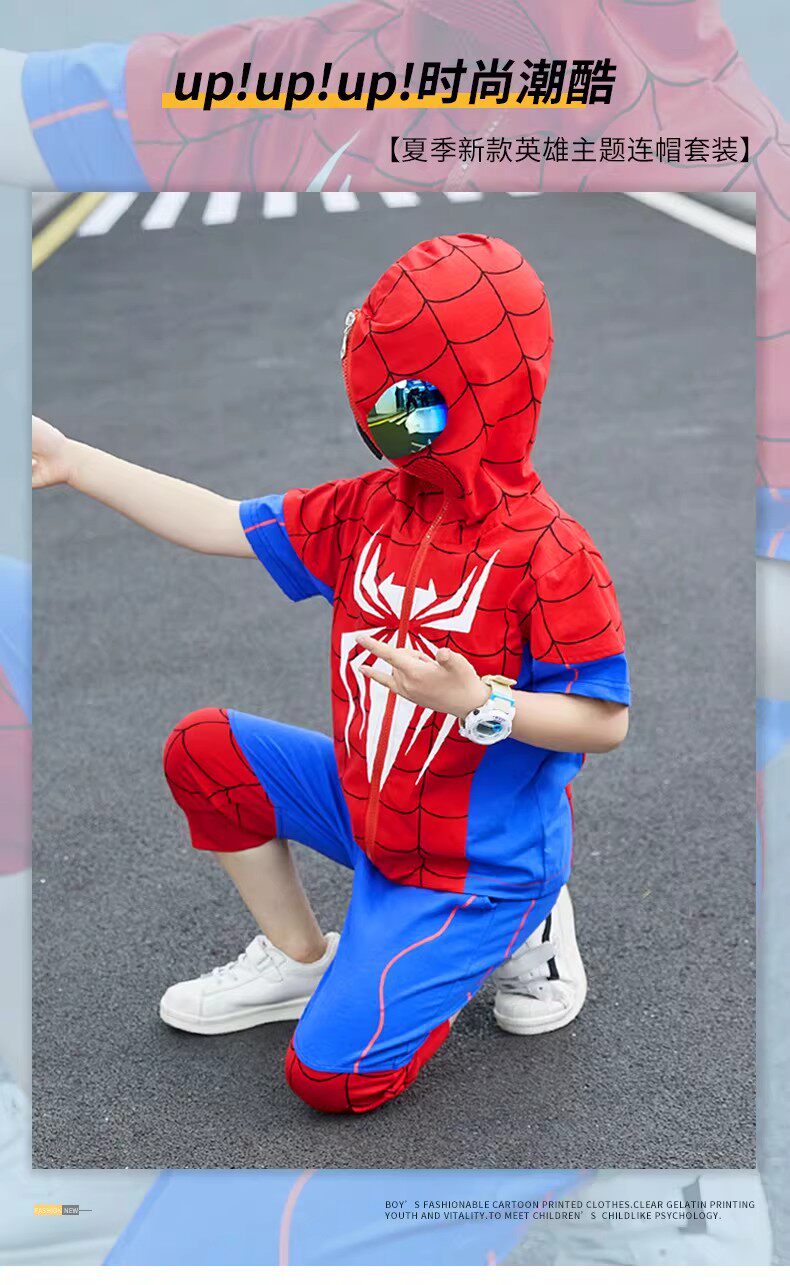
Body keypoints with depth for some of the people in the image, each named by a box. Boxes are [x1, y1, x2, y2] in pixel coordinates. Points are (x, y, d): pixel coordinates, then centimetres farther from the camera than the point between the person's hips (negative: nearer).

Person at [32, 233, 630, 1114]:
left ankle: (519, 932, 10)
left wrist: (477, 704, -32)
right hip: (368, 807, 7)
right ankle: (299, 960, 14)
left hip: (479, 864, -7)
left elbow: (605, 721, -18)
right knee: (204, 748, -2)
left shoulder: (548, 552, -23)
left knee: (333, 1078, -10)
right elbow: (224, 526, -1)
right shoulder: (366, 510, -3)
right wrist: (70, 461, -2)